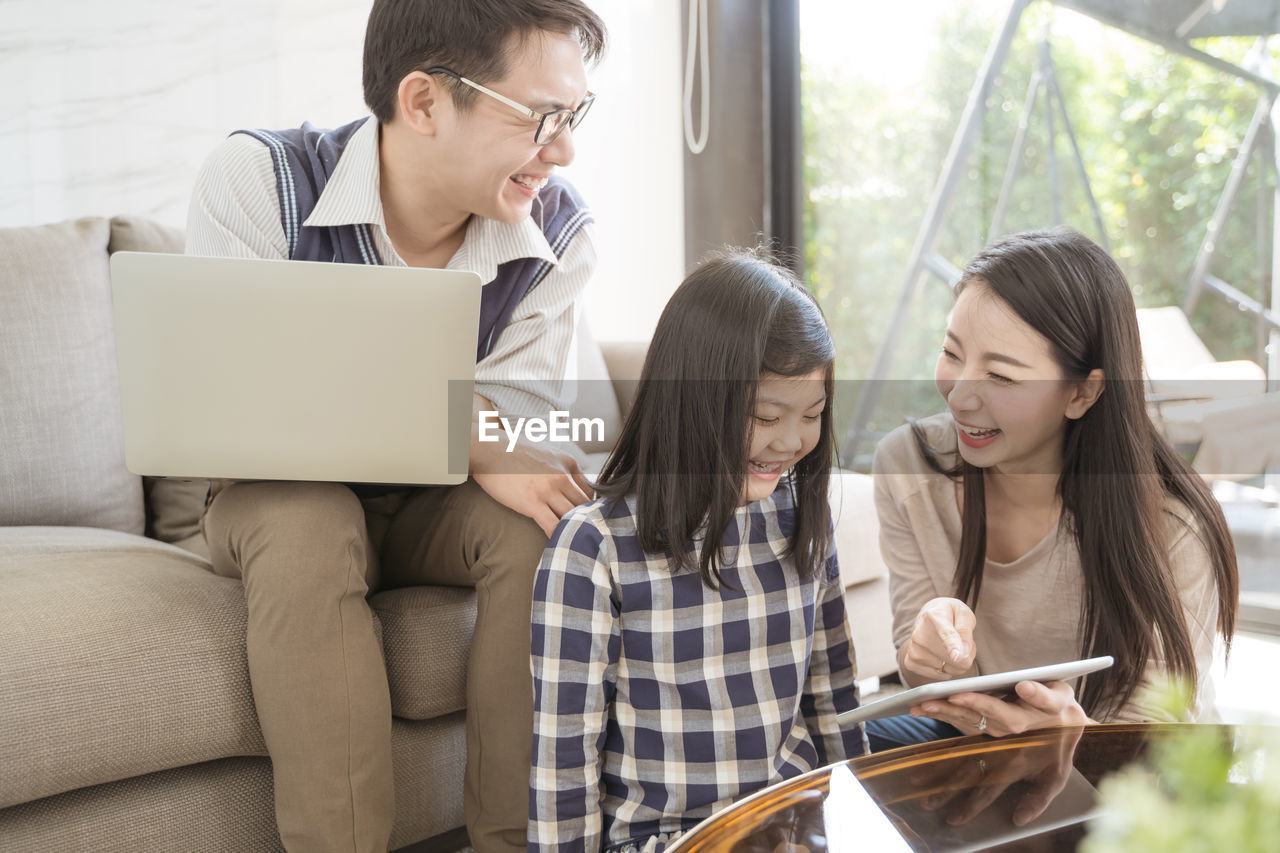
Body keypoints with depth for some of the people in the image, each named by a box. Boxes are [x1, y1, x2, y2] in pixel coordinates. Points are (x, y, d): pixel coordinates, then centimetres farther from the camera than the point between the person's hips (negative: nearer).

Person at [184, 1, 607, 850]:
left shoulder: (560, 232, -14)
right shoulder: (255, 179, -20)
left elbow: (503, 435, -14)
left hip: (440, 509, 2)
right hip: (283, 495, -2)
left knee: (546, 513, -29)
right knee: (306, 525, -36)